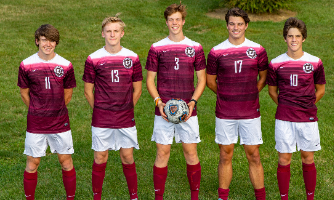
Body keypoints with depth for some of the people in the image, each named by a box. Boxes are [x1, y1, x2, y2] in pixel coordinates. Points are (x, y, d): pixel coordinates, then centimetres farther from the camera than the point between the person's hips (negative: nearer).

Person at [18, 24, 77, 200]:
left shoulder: (65, 65, -3)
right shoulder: (26, 65, -5)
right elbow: (24, 93, 7)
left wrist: (56, 111, 12)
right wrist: (37, 112, 11)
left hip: (60, 123, 1)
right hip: (35, 124, -1)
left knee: (66, 162, 7)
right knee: (32, 164, 6)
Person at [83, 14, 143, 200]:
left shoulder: (132, 58, 0)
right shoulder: (93, 59, -3)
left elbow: (137, 89, 9)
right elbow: (88, 91, 4)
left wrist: (127, 110, 7)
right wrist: (99, 111, 6)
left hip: (126, 119, 1)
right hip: (101, 121, -1)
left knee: (127, 157, 8)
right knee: (100, 159, 6)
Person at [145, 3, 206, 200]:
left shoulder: (195, 48, 3)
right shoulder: (157, 48, 2)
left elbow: (202, 79, 7)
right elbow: (150, 80, 5)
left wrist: (193, 102, -7)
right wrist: (158, 102, -10)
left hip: (188, 110, 1)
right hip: (164, 110, 0)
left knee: (191, 152, 4)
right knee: (162, 152, 3)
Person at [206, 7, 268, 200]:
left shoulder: (257, 50, 0)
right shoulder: (216, 52, -2)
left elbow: (263, 78, 14)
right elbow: (210, 81, 9)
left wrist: (250, 95, 10)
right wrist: (227, 96, 10)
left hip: (250, 113, 0)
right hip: (225, 114, 0)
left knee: (254, 156, 5)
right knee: (226, 156, 8)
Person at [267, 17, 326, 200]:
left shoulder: (315, 63, -1)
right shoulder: (276, 64, -2)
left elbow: (320, 90, 10)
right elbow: (272, 90, 11)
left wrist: (307, 106, 7)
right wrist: (284, 106, 7)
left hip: (308, 119, 0)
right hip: (284, 119, 0)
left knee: (308, 160, 10)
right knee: (284, 160, 5)